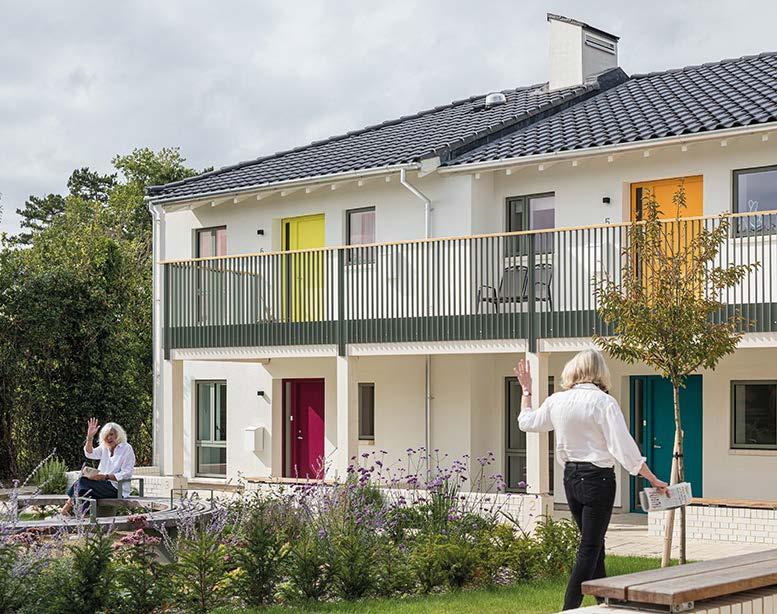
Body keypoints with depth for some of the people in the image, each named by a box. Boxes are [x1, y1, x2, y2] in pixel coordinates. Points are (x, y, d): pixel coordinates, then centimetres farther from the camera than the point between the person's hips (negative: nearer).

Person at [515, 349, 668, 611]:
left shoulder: (557, 401, 2)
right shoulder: (603, 402, -14)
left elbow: (526, 422, 19)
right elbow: (624, 447, -17)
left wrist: (526, 390, 33)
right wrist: (654, 480, -10)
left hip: (571, 478, 6)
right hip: (598, 478, -6)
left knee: (594, 546, 18)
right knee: (589, 549, 0)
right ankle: (569, 608, -4)